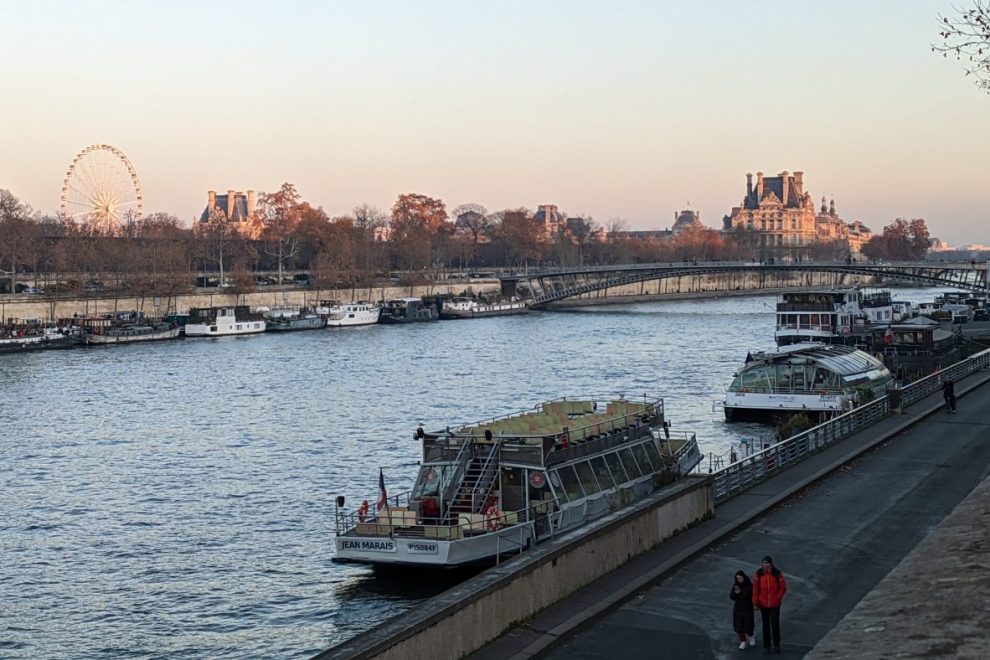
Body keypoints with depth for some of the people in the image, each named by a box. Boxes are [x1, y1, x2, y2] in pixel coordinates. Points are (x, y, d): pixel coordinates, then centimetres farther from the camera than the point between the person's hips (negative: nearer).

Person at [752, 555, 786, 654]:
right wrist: (755, 603, -3)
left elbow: (783, 588, -4)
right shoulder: (758, 574, -12)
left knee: (775, 624, 7)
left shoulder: (777, 574, -15)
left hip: (775, 605, -1)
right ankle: (766, 646, 24)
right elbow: (755, 589, -5)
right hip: (763, 604, 1)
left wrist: (777, 598, -9)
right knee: (765, 625, 11)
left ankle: (777, 644, 27)